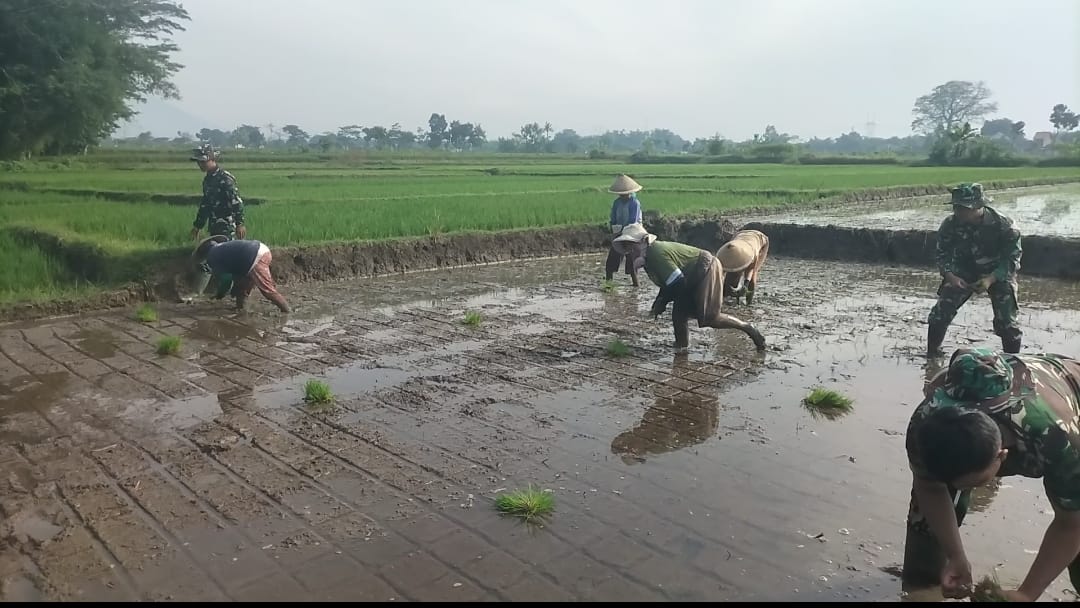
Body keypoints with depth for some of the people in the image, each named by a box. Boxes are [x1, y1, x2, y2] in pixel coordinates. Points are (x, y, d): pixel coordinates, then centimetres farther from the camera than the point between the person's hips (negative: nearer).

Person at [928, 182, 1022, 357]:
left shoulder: (1001, 224, -27)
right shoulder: (950, 224, -20)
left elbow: (1013, 258, -18)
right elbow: (943, 254, -7)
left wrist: (991, 279, -32)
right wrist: (950, 276, -26)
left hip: (999, 272, -2)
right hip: (964, 270, 2)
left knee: (1006, 321, -10)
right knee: (940, 312, -8)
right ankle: (932, 353, 11)